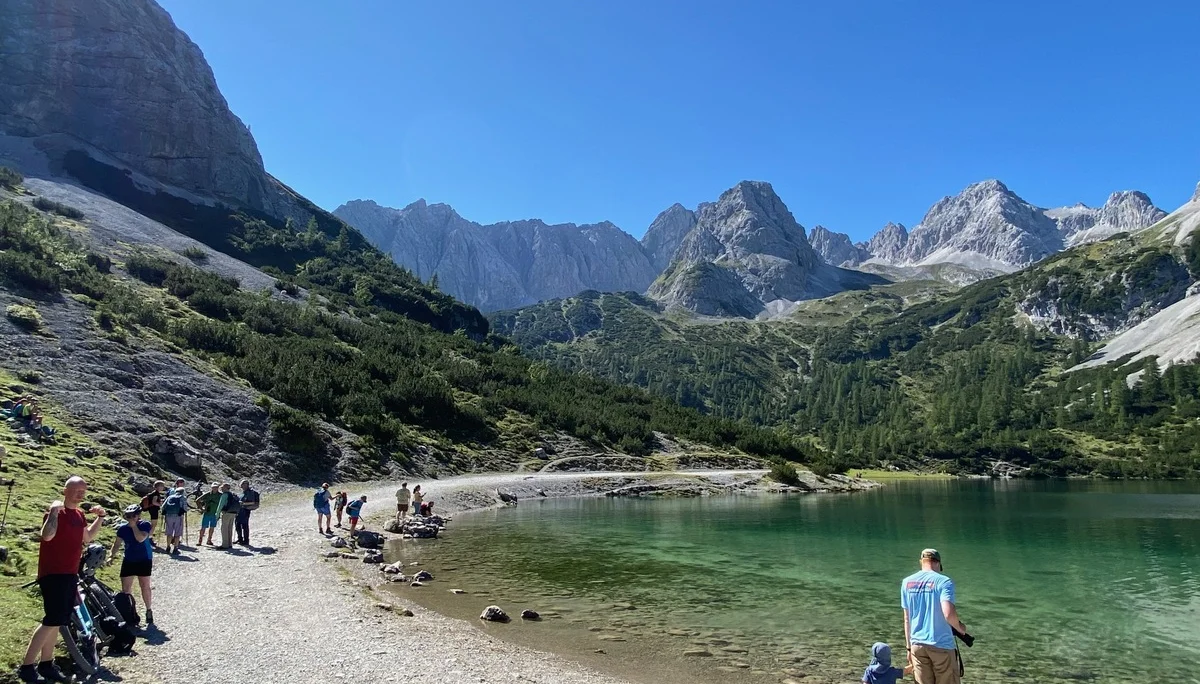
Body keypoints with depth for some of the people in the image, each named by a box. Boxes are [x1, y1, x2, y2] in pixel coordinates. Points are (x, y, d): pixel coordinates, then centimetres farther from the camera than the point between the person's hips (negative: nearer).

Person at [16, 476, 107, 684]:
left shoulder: (79, 514, 10)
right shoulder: (57, 511, -16)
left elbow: (87, 537, 24)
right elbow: (47, 535, -34)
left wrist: (100, 517, 15)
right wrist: (54, 511, -34)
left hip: (70, 574, 9)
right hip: (53, 574, -9)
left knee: (57, 621, 15)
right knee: (52, 621, -10)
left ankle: (46, 664, 25)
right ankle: (26, 667, -1)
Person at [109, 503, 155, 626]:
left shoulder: (145, 525, -13)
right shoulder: (123, 528, -1)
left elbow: (140, 538, -30)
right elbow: (117, 544, 8)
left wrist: (134, 525, -23)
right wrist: (111, 555, -6)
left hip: (144, 560, -4)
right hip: (129, 561, 4)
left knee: (145, 586, 2)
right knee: (125, 588, 3)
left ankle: (149, 611, 16)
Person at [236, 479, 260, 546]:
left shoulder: (251, 492, -10)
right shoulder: (243, 493, 18)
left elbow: (253, 503, -18)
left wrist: (244, 503, -20)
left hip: (246, 510, -9)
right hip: (239, 511, 9)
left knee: (245, 526, -5)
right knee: (238, 525, 14)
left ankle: (246, 541, 1)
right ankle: (240, 539, 26)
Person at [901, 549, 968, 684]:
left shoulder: (907, 582, 6)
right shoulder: (944, 582, -9)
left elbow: (907, 618, 9)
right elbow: (948, 614, -22)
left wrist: (909, 647, 16)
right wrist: (960, 627, -1)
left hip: (917, 644, 4)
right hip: (941, 645, -4)